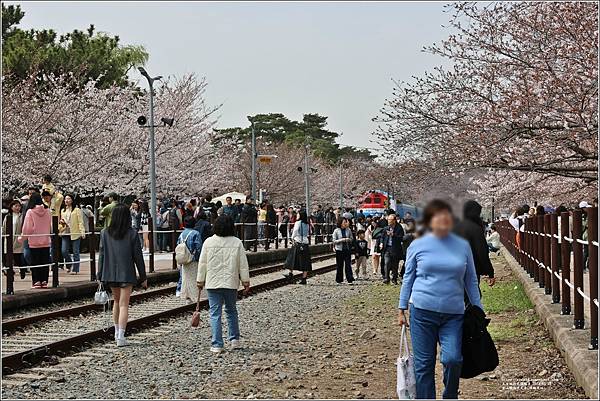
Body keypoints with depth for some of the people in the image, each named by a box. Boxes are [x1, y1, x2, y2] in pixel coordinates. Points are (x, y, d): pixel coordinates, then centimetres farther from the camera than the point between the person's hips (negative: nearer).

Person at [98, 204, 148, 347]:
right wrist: (143, 277, 1)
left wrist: (100, 276, 6)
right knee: (124, 304, 0)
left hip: (110, 274, 3)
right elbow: (138, 256, -6)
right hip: (126, 274, -3)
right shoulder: (132, 234, -9)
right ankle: (120, 337, -8)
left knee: (116, 301, 21)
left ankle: (117, 333, 28)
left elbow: (102, 255, 0)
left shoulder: (105, 233, -2)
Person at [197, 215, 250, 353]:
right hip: (231, 283, 1)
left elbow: (202, 264, 0)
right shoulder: (237, 242, -3)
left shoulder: (209, 242, -4)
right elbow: (243, 264, 0)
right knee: (231, 311, 19)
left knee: (215, 313, 1)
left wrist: (200, 280, 10)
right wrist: (246, 281, 9)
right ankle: (234, 339, 21)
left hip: (213, 283, -1)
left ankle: (217, 345, -2)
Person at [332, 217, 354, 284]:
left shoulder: (348, 230, 3)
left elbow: (352, 238, 11)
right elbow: (334, 241, -4)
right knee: (339, 265, 5)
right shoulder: (336, 231, -3)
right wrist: (341, 240, -17)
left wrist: (348, 239, -11)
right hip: (339, 249, -1)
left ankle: (350, 279, -4)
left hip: (347, 249, 1)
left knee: (348, 264, -5)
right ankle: (339, 280, 15)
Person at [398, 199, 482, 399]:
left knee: (452, 359, -11)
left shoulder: (463, 246, 7)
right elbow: (408, 278, 9)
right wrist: (402, 308, 8)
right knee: (424, 364, 3)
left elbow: (471, 281, 14)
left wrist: (478, 310, 12)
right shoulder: (418, 245, 3)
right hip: (422, 311, 0)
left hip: (454, 314, 1)